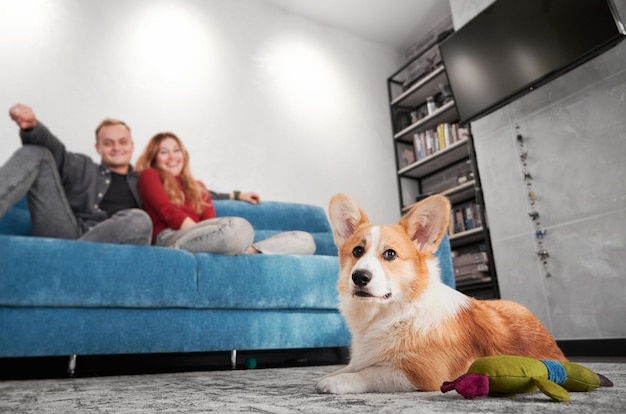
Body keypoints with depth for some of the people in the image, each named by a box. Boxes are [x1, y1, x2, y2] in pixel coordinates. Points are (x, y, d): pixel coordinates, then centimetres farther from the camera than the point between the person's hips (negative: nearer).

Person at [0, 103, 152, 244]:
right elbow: (54, 149, 4)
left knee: (140, 219, -36)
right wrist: (31, 127, -16)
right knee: (36, 153, -5)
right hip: (66, 235, 1)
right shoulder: (83, 167, 23)